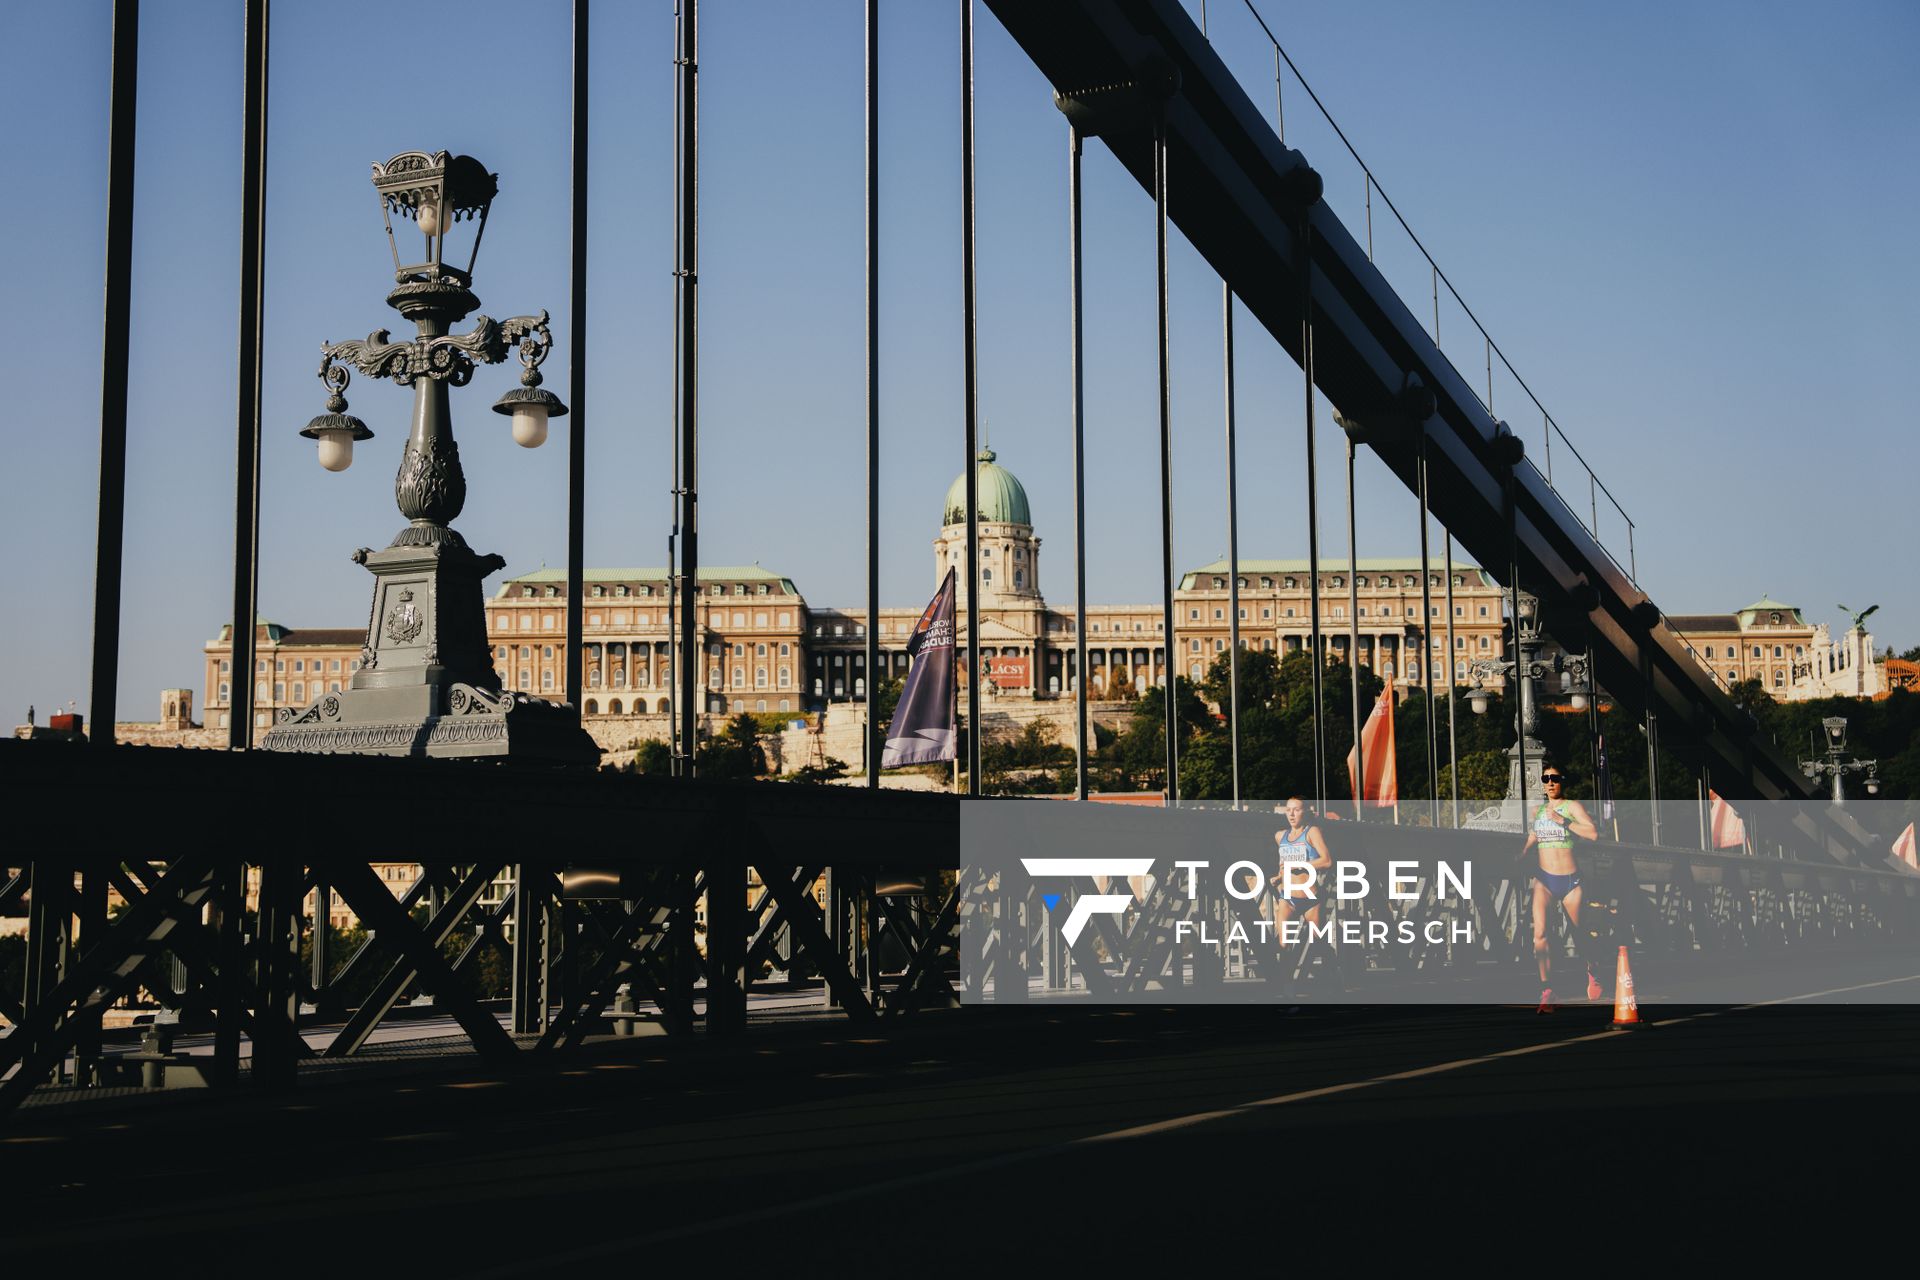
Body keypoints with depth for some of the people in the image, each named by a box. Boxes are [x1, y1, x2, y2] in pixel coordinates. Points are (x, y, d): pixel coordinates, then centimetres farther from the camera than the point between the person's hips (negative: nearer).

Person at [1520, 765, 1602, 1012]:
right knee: (1540, 933, -18)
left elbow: (1593, 833, -18)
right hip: (1544, 878, 2)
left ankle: (1591, 974, 42)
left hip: (1569, 880, -2)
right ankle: (1547, 993, -19)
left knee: (1579, 933, 11)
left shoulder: (1572, 806, -4)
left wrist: (1562, 820, -22)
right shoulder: (1537, 811, 10)